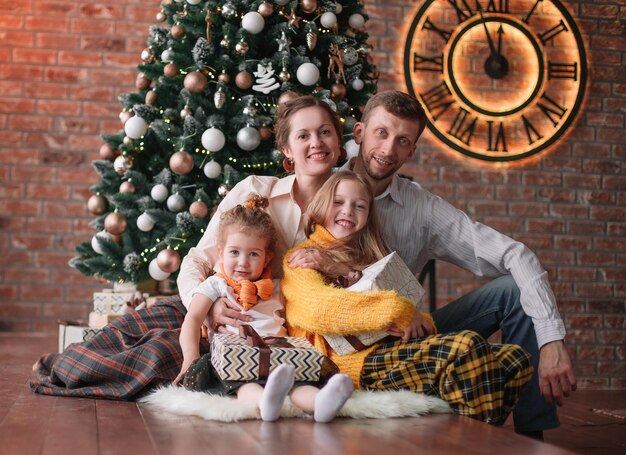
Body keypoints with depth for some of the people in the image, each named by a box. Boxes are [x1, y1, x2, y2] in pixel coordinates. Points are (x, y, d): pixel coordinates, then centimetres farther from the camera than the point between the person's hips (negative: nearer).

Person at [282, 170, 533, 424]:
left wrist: (419, 320, -6)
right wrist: (396, 309, -14)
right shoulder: (301, 258, 11)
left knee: (515, 360, -11)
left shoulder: (370, 257, 31)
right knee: (466, 346, -29)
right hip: (354, 359, -7)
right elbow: (317, 308, -13)